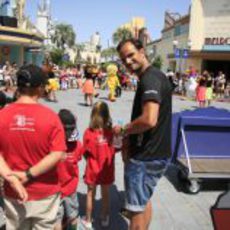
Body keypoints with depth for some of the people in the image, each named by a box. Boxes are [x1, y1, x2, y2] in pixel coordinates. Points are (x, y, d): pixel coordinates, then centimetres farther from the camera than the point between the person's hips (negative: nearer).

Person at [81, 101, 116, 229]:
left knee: (90, 194, 18)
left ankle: (88, 220, 33)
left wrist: (91, 160, 6)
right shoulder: (111, 132, -16)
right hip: (107, 170, 1)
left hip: (93, 170, -1)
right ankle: (105, 218, 38)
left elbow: (86, 153, -13)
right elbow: (115, 149, -6)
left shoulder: (88, 132, -20)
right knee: (105, 195, 21)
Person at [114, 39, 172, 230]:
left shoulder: (150, 78, -20)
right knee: (144, 201, 25)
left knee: (136, 210, 4)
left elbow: (149, 120, -32)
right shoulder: (154, 76, 12)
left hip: (146, 157, -10)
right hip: (154, 153, 10)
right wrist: (130, 140, 9)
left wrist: (123, 130, -15)